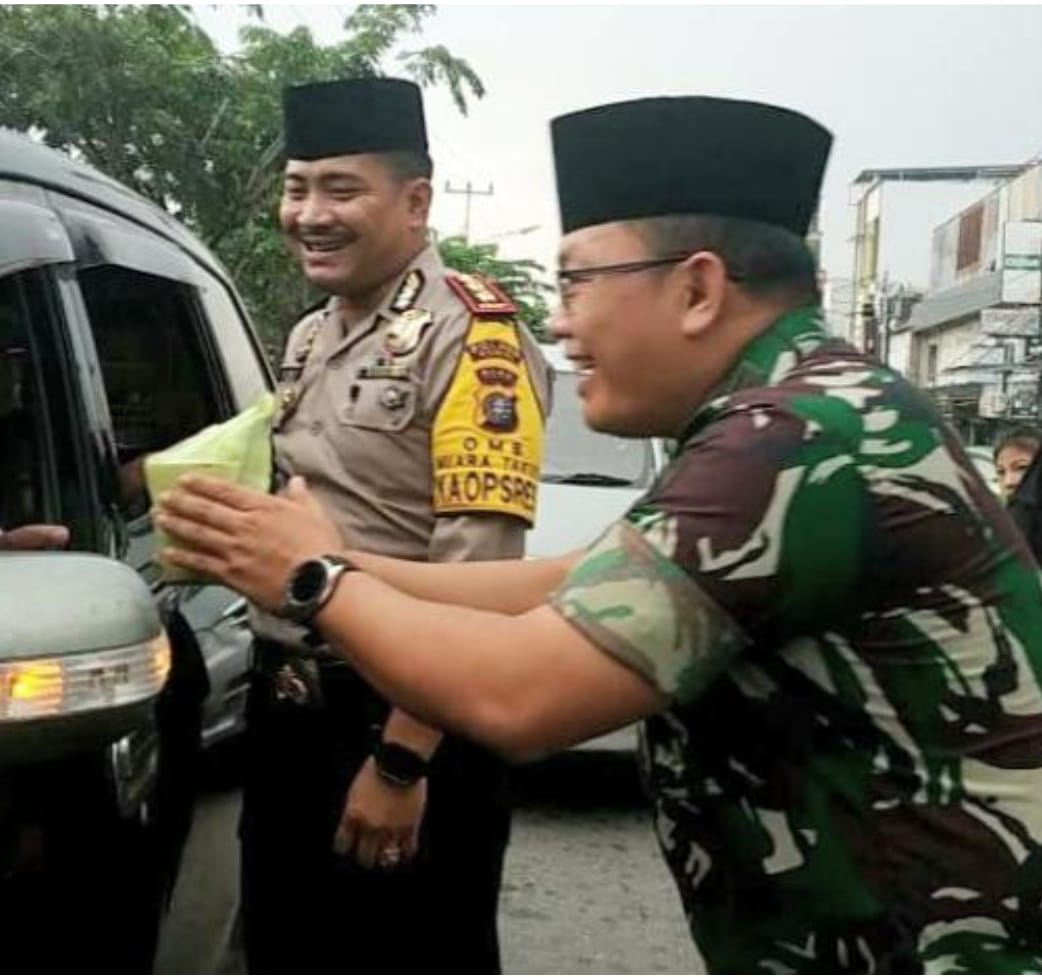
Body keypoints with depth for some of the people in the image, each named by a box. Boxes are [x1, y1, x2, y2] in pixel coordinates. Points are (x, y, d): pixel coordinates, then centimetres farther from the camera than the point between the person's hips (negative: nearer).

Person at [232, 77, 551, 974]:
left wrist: (400, 761, -23)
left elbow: (475, 571, -22)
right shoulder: (310, 338, 12)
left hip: (411, 724, -8)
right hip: (286, 715, 8)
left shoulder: (468, 336, -15)